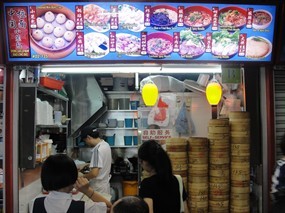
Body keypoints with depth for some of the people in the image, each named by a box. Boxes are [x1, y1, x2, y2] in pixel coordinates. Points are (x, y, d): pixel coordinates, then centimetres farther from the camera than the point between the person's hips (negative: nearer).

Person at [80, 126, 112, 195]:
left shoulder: (97, 149, -23)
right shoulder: (106, 144, 4)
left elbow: (94, 173, -27)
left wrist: (82, 177, -12)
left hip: (98, 188, -8)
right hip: (105, 184, 8)